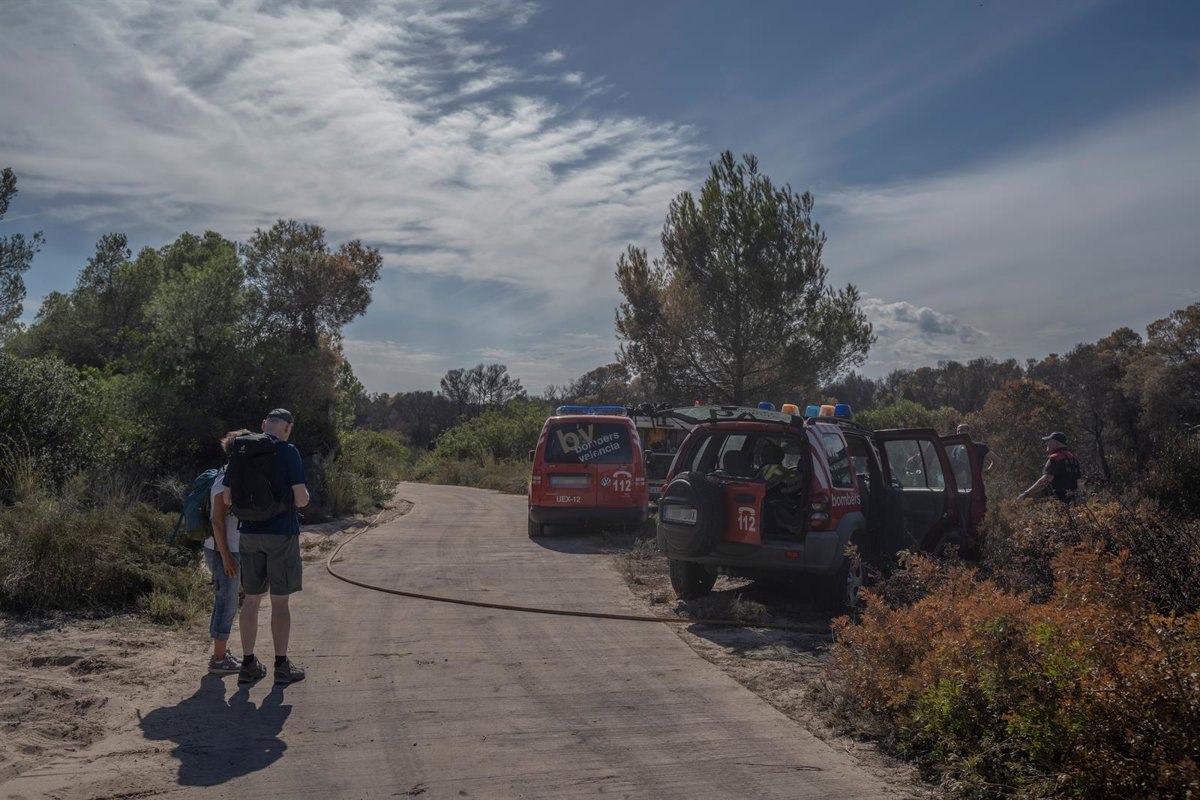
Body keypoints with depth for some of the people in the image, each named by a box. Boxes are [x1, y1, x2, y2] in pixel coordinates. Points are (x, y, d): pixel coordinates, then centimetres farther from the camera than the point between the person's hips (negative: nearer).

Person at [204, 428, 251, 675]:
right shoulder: (225, 481, -18)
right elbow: (217, 520, -21)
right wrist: (226, 556, -22)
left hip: (231, 550, 10)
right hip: (223, 551, -10)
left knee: (226, 601, 16)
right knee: (226, 602, -4)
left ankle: (222, 653, 25)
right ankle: (218, 660, 2)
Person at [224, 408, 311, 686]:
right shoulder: (288, 452, -10)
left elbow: (228, 498, 6)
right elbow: (302, 499, -14)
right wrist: (302, 496, 9)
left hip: (250, 533, 5)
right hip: (282, 533, -5)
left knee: (251, 599, 13)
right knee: (280, 601, 3)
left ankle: (249, 664, 18)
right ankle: (282, 665, 11)